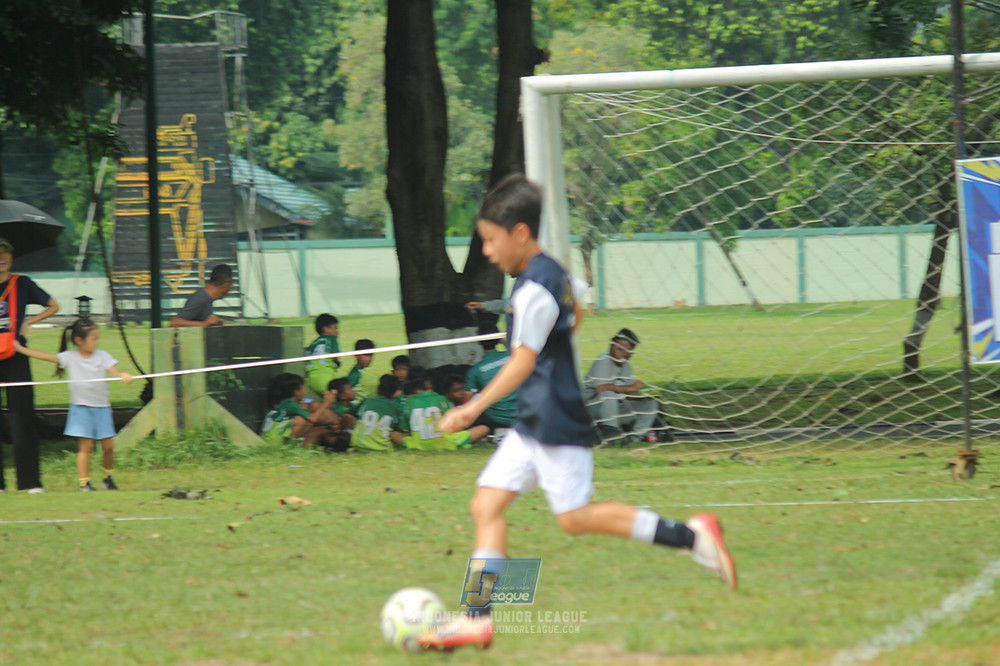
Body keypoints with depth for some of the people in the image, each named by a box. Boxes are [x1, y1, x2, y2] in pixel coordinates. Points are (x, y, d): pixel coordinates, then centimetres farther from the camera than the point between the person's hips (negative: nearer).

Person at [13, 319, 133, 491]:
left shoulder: (102, 356, 2)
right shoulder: (70, 357, -2)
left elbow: (114, 371, -6)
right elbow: (46, 356, -2)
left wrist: (124, 376, -30)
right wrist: (20, 348, -4)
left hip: (101, 407, 2)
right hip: (81, 408, -2)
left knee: (108, 446, 2)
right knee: (86, 446, -5)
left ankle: (108, 478, 22)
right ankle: (84, 482, 1)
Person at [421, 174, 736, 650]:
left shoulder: (534, 289, -19)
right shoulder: (553, 274, 11)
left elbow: (523, 362, -22)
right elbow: (575, 315, 30)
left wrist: (474, 408, -22)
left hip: (557, 425, -10)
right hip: (533, 425, 10)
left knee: (575, 517, -6)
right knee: (486, 503, 3)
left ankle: (690, 536, -1)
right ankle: (478, 617, 0)